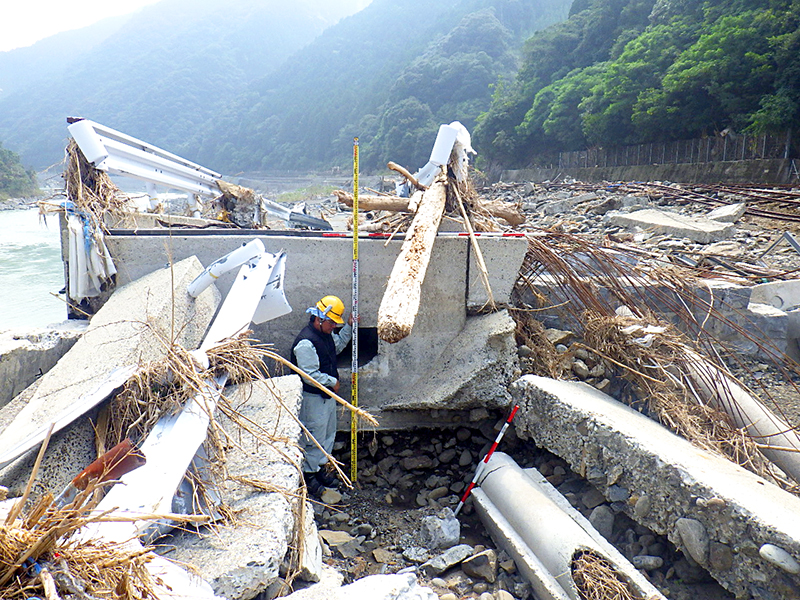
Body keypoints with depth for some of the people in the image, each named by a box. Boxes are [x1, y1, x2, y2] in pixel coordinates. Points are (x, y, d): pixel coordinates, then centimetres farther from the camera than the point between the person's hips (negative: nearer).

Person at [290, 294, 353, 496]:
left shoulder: (326, 333, 2)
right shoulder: (306, 343, -28)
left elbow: (337, 345, 24)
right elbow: (310, 375, -28)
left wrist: (349, 327, 10)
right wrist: (332, 382, -16)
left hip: (327, 394, 10)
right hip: (313, 398, -9)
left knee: (329, 433, 20)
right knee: (314, 437, 4)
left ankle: (321, 467, 37)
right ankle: (309, 474, 22)